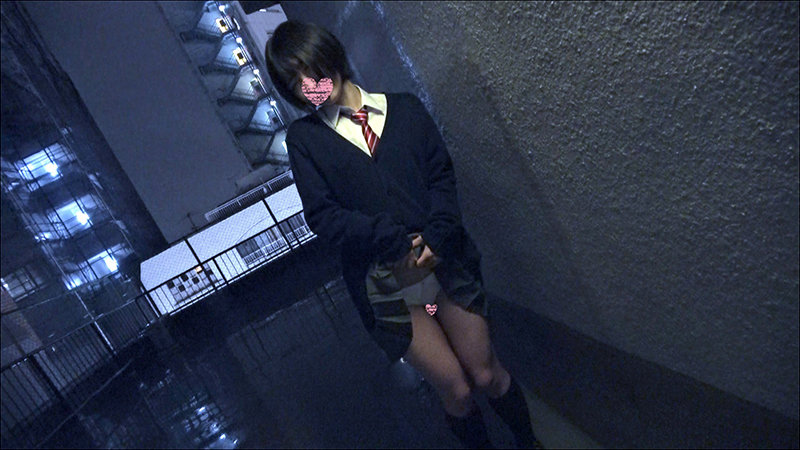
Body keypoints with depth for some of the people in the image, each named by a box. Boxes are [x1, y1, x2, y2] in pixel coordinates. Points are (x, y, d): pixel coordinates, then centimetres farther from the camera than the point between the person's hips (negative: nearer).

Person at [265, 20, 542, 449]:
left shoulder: (404, 107, 7)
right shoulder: (304, 137, 2)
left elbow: (441, 175, 3)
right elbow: (321, 214, -7)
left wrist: (436, 237, -15)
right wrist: (396, 241, -19)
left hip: (446, 263, 2)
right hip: (383, 282, -1)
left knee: (487, 374, 12)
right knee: (455, 389, 7)